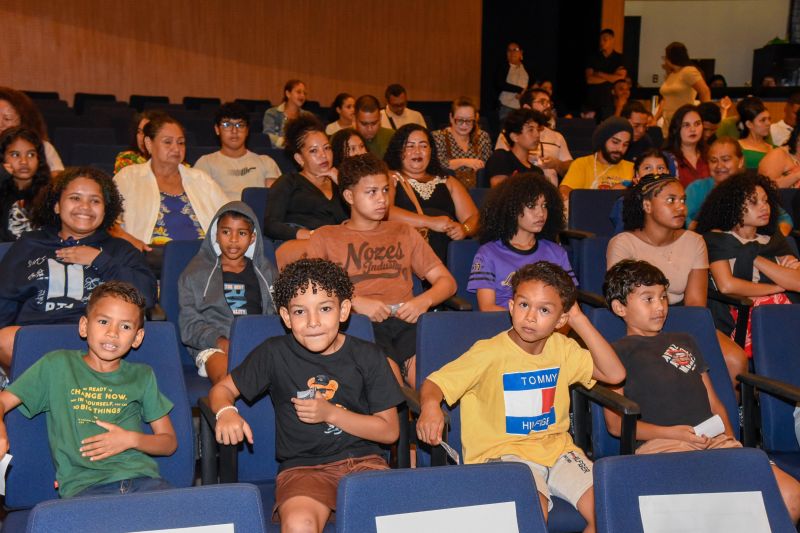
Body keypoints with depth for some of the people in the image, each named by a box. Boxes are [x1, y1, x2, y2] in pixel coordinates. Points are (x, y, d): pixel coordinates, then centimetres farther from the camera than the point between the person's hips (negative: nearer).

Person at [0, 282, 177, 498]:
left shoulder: (142, 376, 19)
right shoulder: (57, 365, 14)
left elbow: (170, 442, 19)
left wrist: (132, 439, 0)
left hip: (141, 477, 2)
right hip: (83, 485, -1)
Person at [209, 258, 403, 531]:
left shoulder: (367, 356, 0)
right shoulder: (274, 354, -1)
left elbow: (390, 431, 3)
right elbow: (222, 389, 10)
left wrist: (330, 413, -9)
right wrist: (226, 412, -14)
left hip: (363, 460, 1)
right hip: (302, 467, -1)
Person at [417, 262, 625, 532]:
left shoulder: (562, 349, 6)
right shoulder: (490, 353, -11)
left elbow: (614, 374, 1)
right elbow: (434, 382, -12)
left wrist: (580, 320, -3)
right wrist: (430, 405, -38)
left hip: (555, 446, 5)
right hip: (501, 450, -5)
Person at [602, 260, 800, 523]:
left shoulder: (684, 342, 30)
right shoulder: (619, 352, 10)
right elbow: (615, 424, 2)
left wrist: (727, 434, 6)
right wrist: (672, 432, -10)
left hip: (715, 441, 6)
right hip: (659, 445, -6)